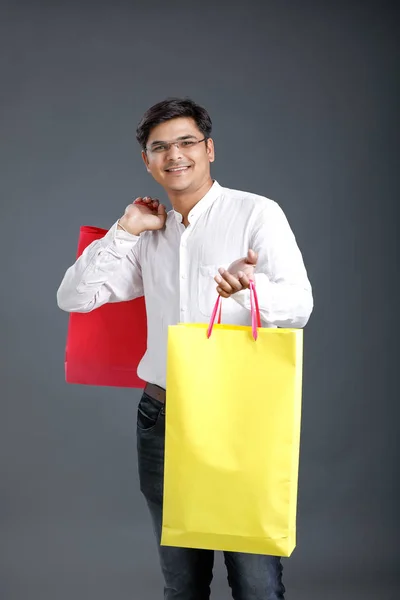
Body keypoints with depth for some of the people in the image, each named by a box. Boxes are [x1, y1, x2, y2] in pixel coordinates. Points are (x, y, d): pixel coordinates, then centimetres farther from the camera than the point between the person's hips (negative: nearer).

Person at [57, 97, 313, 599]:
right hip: (162, 417, 5)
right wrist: (125, 230, 3)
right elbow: (74, 297, 10)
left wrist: (250, 285, -33)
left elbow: (299, 305, -12)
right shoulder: (150, 237, 14)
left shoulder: (256, 213, -2)